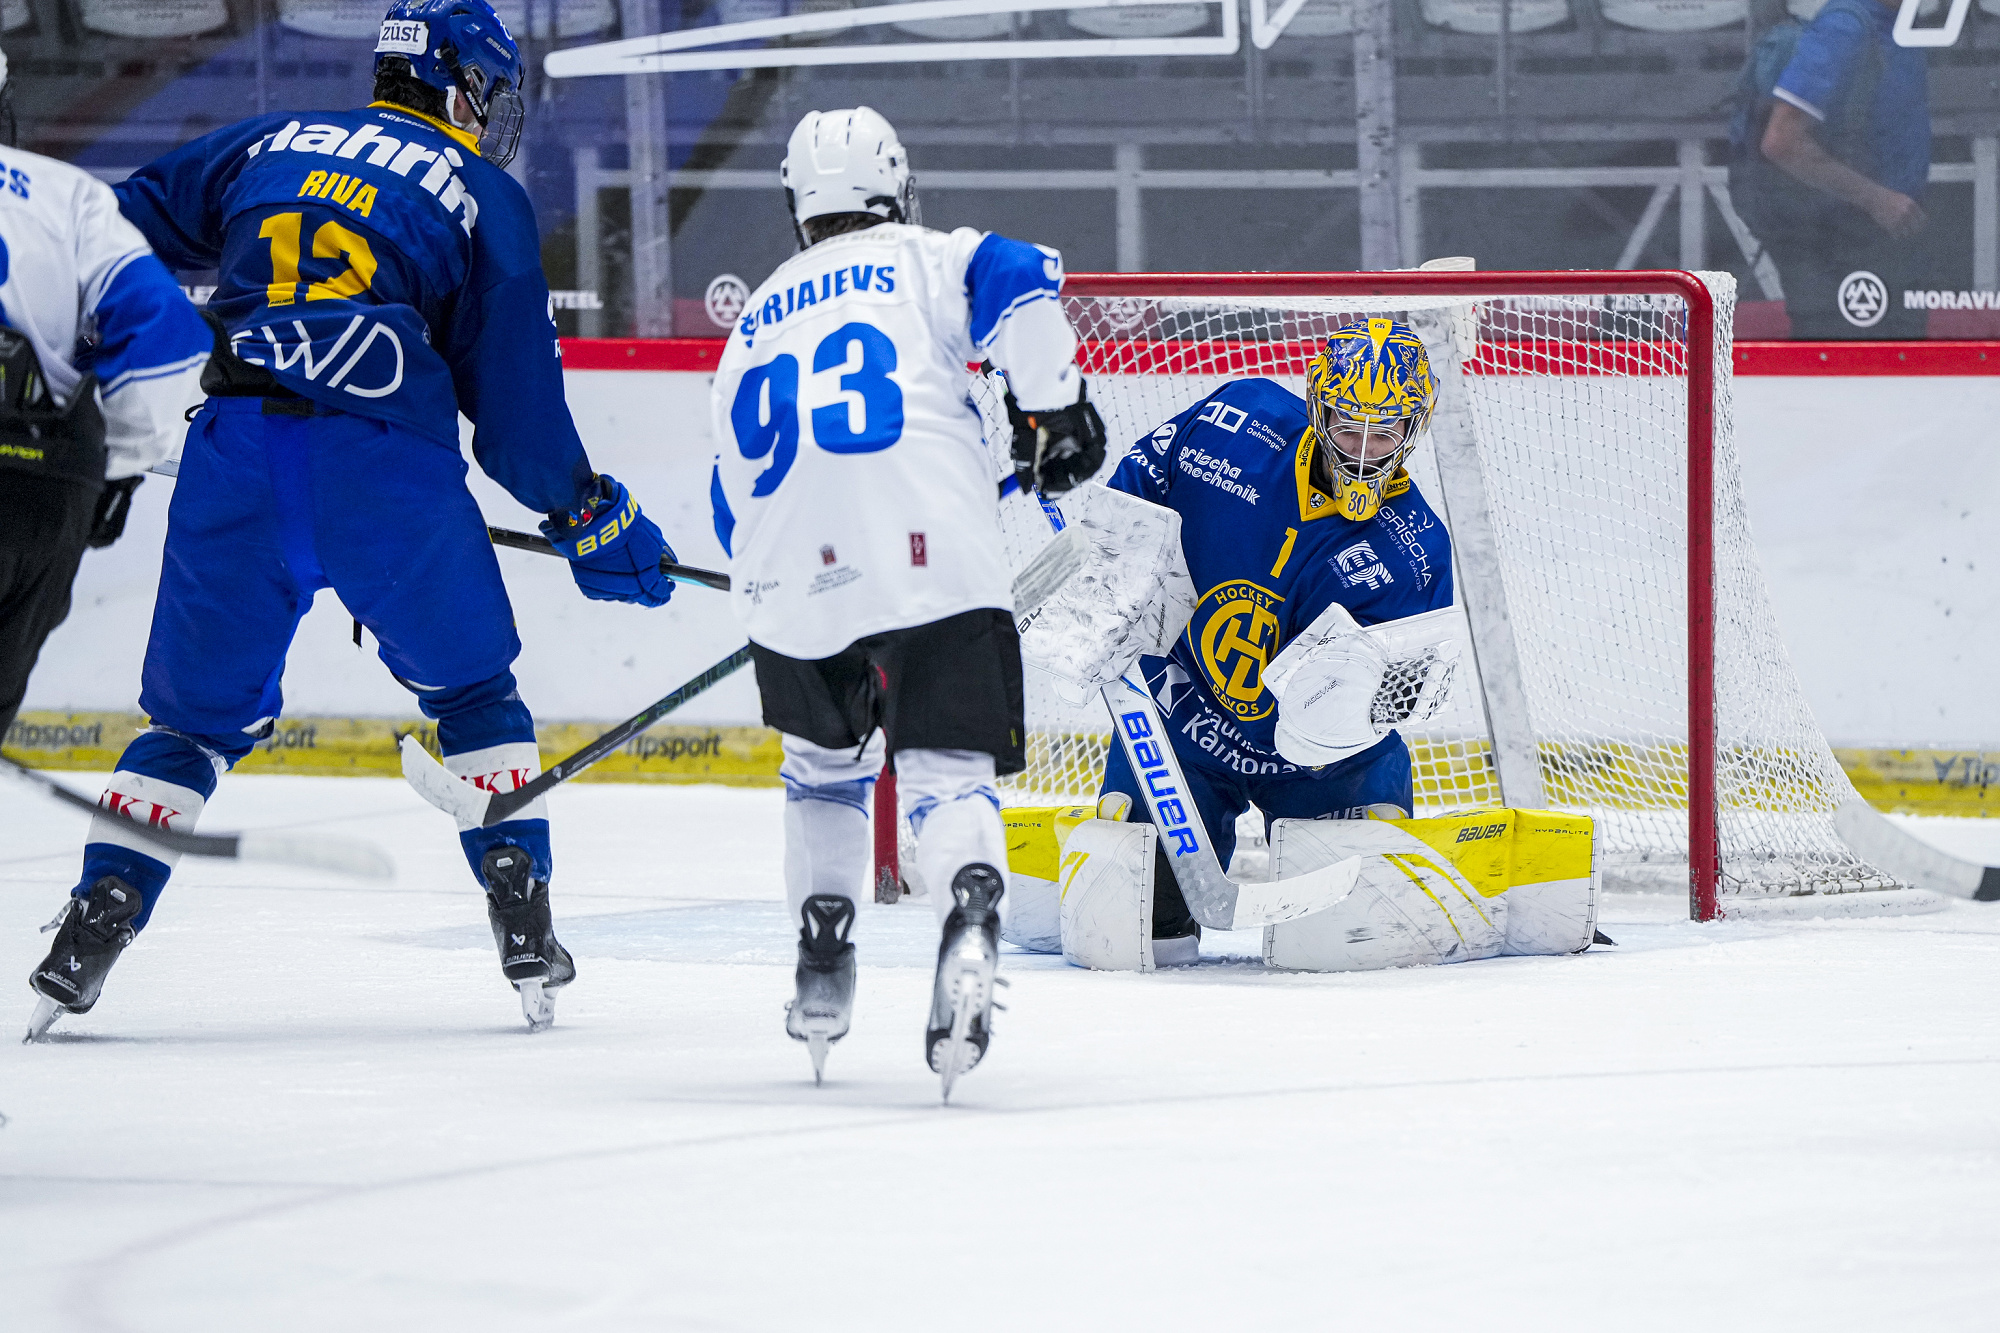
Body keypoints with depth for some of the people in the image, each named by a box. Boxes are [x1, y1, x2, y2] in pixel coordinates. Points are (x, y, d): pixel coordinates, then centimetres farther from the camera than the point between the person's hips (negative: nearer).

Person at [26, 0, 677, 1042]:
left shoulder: (265, 146, 21)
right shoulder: (483, 196, 11)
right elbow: (516, 405, 9)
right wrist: (591, 521, 21)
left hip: (234, 450, 2)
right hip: (387, 466, -2)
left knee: (200, 710, 15)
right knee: (472, 691, 17)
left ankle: (94, 924, 5)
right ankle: (523, 924, 10)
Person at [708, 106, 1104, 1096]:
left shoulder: (753, 323, 29)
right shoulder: (925, 262, 16)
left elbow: (735, 500, 31)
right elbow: (1016, 281, -6)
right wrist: (1052, 409, 4)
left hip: (792, 583, 4)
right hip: (935, 566, -3)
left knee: (825, 757, 28)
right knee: (948, 772, -5)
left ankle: (820, 966, 24)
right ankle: (969, 914, -36)